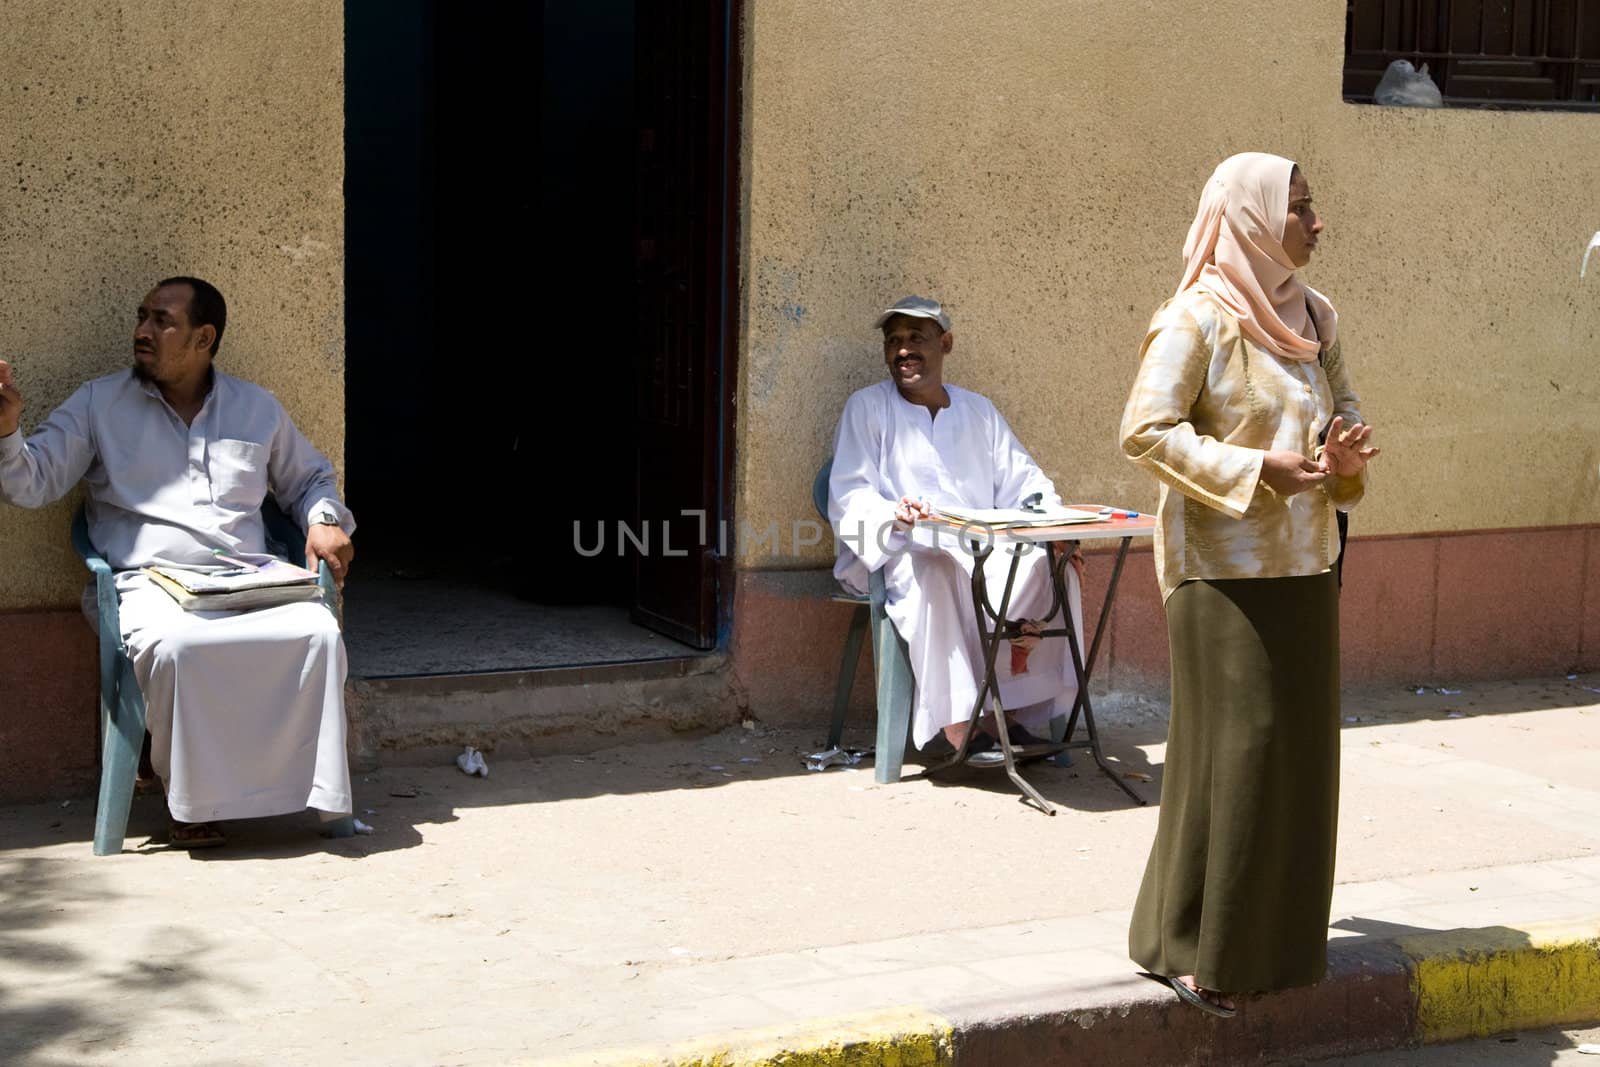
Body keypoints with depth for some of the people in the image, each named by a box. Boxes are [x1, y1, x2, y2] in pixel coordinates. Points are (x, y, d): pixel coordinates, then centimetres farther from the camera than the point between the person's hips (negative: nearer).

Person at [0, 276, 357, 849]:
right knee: (176, 646, -38)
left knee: (319, 631, -29)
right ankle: (193, 801, -20)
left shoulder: (258, 409, 20)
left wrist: (325, 519, 10)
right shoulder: (99, 403, 13)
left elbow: (310, 477, 32)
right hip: (150, 585, -2)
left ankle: (320, 793, -20)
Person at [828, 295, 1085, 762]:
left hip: (982, 552, 4)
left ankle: (1004, 709, -21)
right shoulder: (867, 408, 6)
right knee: (934, 571, -39)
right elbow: (848, 496, -5)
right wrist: (893, 512, -28)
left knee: (1051, 565, -25)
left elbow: (1025, 483, 12)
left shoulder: (979, 412, 19)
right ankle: (953, 726, -36)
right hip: (901, 552, -4)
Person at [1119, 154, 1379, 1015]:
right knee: (1233, 743, -6)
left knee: (1301, 741, 11)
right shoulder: (1196, 320, -11)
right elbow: (1144, 431, -15)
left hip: (1303, 563, 8)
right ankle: (1191, 944, 5)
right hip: (1225, 565, -8)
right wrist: (1256, 469, -21)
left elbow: (1344, 409, 21)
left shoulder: (1311, 316, 11)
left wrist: (1346, 453, -2)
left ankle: (1280, 927, 24)